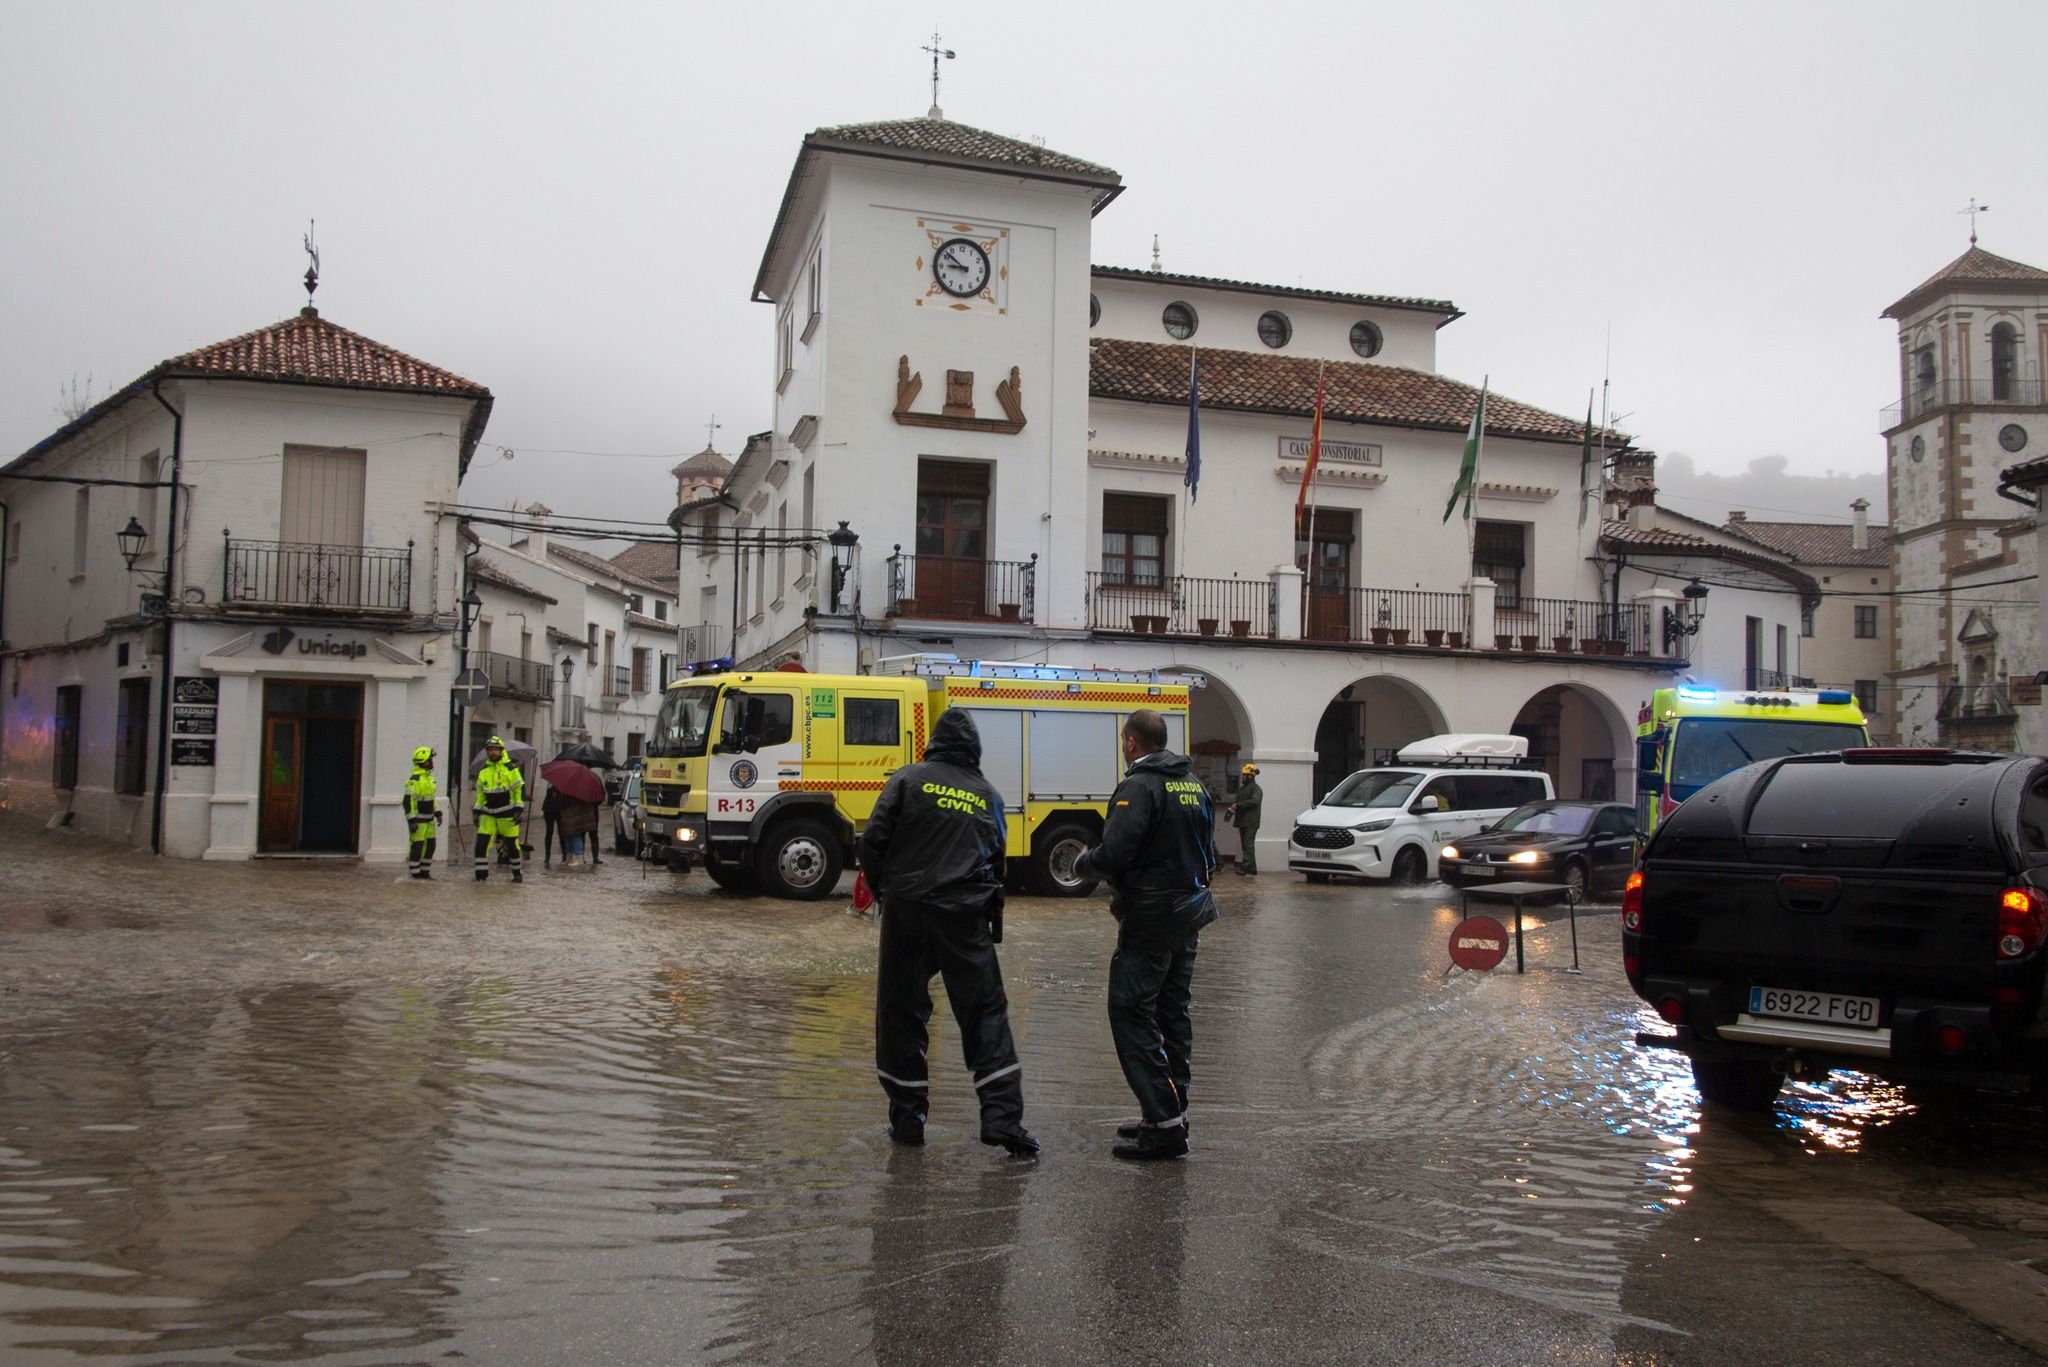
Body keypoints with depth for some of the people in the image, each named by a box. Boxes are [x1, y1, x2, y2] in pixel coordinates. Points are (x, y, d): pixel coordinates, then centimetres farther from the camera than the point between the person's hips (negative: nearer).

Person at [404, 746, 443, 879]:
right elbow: (408, 801, -21)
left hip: (429, 819, 9)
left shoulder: (429, 778, 13)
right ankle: (415, 872, 5)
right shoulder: (414, 780, -18)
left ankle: (425, 871, 21)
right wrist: (412, 821, -23)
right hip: (418, 820, -9)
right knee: (417, 846, -3)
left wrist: (438, 813, 18)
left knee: (430, 844, 12)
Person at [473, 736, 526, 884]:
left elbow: (520, 790, -5)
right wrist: (477, 813, 12)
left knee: (512, 844, 4)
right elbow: (480, 794, 17)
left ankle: (517, 873, 19)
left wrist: (519, 811, -11)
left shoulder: (510, 769, -5)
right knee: (482, 842, -6)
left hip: (507, 815, -4)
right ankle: (481, 874, 1)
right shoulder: (483, 772, 9)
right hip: (488, 814, 4)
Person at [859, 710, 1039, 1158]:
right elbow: (997, 861, 14)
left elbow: (874, 840, -4)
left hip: (906, 911, -1)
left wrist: (882, 890, 12)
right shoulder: (989, 795, 11)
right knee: (985, 1011, 6)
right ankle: (1001, 1116, -2)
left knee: (902, 1009, 9)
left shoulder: (908, 780, 2)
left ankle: (907, 1117, 13)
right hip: (966, 917, 1)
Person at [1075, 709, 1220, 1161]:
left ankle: (1165, 1124, -8)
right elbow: (1208, 855, 20)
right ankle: (1172, 1114, 22)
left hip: (1150, 919, -9)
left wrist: (1082, 863, -4)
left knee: (1132, 1014, -5)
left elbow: (1113, 854, -23)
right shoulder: (1195, 786, 13)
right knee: (1174, 1014, 16)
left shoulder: (1139, 786, -16)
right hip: (1189, 913, 9)